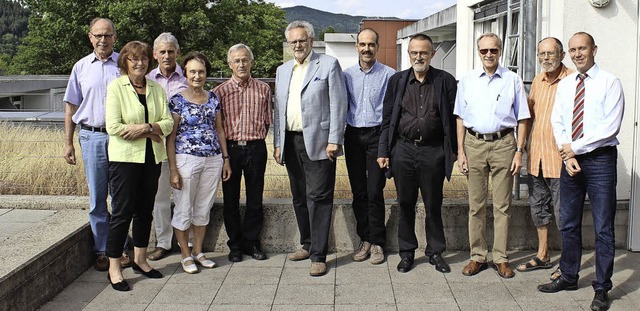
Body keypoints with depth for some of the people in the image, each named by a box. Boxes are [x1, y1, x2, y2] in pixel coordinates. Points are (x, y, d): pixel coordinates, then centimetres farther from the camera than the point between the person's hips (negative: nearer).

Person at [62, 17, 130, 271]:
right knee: (97, 198, 6)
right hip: (91, 137, 1)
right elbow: (71, 107, 12)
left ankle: (121, 248, 16)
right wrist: (68, 143, 8)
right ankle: (101, 250, 15)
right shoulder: (81, 67, 8)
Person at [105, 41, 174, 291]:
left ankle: (140, 260, 25)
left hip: (152, 157, 5)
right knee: (122, 212, -3)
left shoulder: (156, 88, 10)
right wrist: (152, 131, -13)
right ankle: (114, 268, 6)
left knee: (145, 210, 11)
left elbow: (168, 122, 3)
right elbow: (113, 126, -13)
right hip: (124, 157, -5)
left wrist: (146, 127, -16)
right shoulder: (116, 86, -4)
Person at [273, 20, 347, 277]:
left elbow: (338, 104, -7)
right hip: (291, 142, 6)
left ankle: (318, 256, -3)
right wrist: (277, 143, 11)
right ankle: (307, 244, 26)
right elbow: (278, 109, 17)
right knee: (299, 198, 13)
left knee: (318, 198, -7)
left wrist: (334, 140, -13)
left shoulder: (328, 65, -1)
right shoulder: (282, 70, 16)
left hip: (317, 142, -6)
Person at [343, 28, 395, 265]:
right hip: (353, 136, 3)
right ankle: (364, 239, 18)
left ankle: (377, 242, 7)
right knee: (358, 191, 7)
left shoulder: (388, 75, -1)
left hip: (377, 135, -3)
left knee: (375, 192, -4)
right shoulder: (347, 75, 8)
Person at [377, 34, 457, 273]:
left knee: (433, 205, 7)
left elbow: (454, 118, 3)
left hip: (433, 151, -1)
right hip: (403, 150, 2)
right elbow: (388, 119, 8)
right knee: (405, 204, 9)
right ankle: (407, 252, 21)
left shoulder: (445, 81, 2)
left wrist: (457, 151, -1)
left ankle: (435, 251, 21)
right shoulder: (397, 81, 7)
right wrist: (383, 151, 3)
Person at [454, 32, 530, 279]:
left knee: (502, 205, 3)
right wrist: (460, 151, 3)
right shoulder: (467, 81, 8)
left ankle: (501, 258, 12)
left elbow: (522, 119, 5)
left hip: (503, 143, -1)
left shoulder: (512, 80, 4)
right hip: (474, 143, 1)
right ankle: (477, 256, 15)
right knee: (476, 205, 6)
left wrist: (519, 151, -2)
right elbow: (460, 118, 10)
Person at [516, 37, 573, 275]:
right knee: (538, 207, 16)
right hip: (536, 156, 7)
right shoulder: (538, 81, 12)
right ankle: (542, 256, 29)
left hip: (559, 157, -7)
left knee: (563, 211, -1)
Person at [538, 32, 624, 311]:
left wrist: (575, 147, -12)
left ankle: (602, 289, 10)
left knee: (603, 228, 0)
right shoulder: (564, 85, 11)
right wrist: (566, 154, -5)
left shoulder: (610, 83, -5)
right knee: (569, 224, 12)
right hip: (570, 159, 5)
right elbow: (557, 121, 10)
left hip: (600, 160, -5)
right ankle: (568, 277, 26)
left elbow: (611, 126, -13)